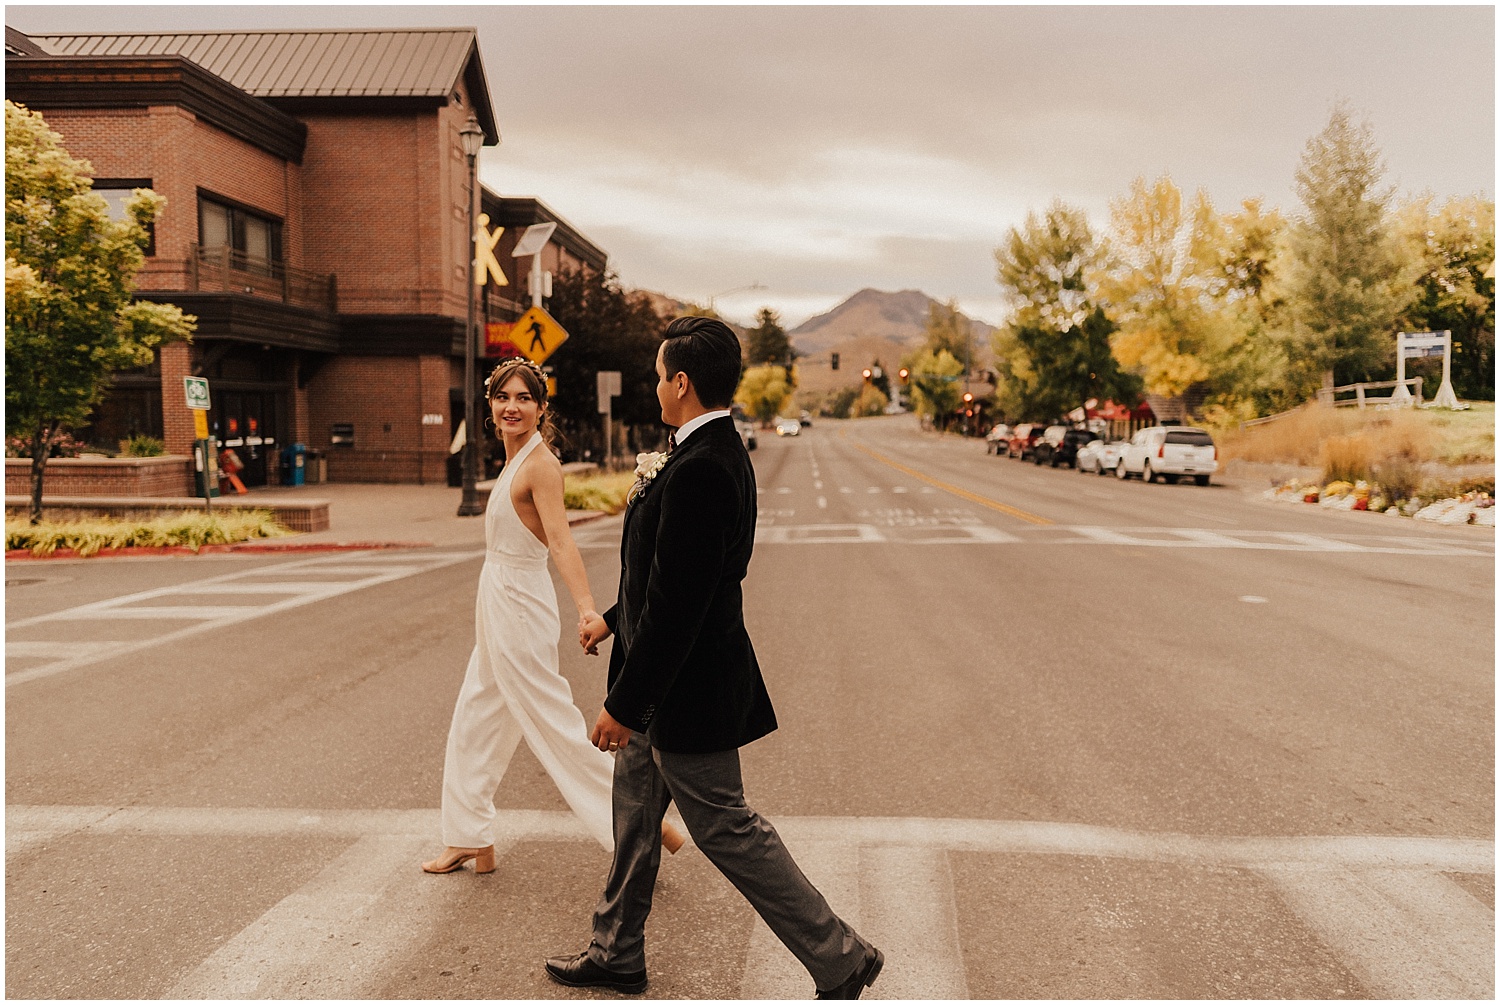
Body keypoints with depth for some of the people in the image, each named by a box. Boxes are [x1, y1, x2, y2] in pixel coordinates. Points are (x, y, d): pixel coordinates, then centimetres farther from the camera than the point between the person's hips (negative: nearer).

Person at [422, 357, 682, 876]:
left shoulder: (539, 464, -17)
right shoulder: (516, 460, 9)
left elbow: (560, 540, -30)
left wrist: (588, 610, -43)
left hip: (518, 609, -9)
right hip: (497, 609, 9)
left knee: (555, 728, -3)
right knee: (473, 725, 18)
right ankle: (470, 841, 31)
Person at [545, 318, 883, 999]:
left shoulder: (698, 470, -26)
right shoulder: (717, 452, 6)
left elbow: (676, 603, -27)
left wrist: (623, 704, -21)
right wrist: (615, 618, 23)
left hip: (685, 690, -10)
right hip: (669, 681, 10)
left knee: (725, 828, 3)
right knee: (634, 812, 21)